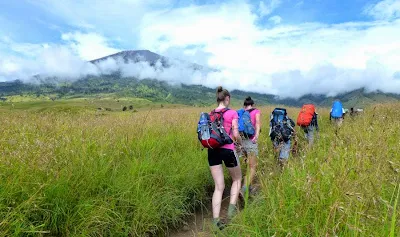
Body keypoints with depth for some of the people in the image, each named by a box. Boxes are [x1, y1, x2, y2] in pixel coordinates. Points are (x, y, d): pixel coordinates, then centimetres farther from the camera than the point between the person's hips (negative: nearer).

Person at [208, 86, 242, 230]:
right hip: (227, 150, -4)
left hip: (213, 150, 4)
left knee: (219, 187, 11)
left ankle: (216, 220, 6)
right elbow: (235, 134, -8)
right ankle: (231, 209, 13)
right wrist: (240, 142, 12)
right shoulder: (232, 113, -6)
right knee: (237, 179, 23)